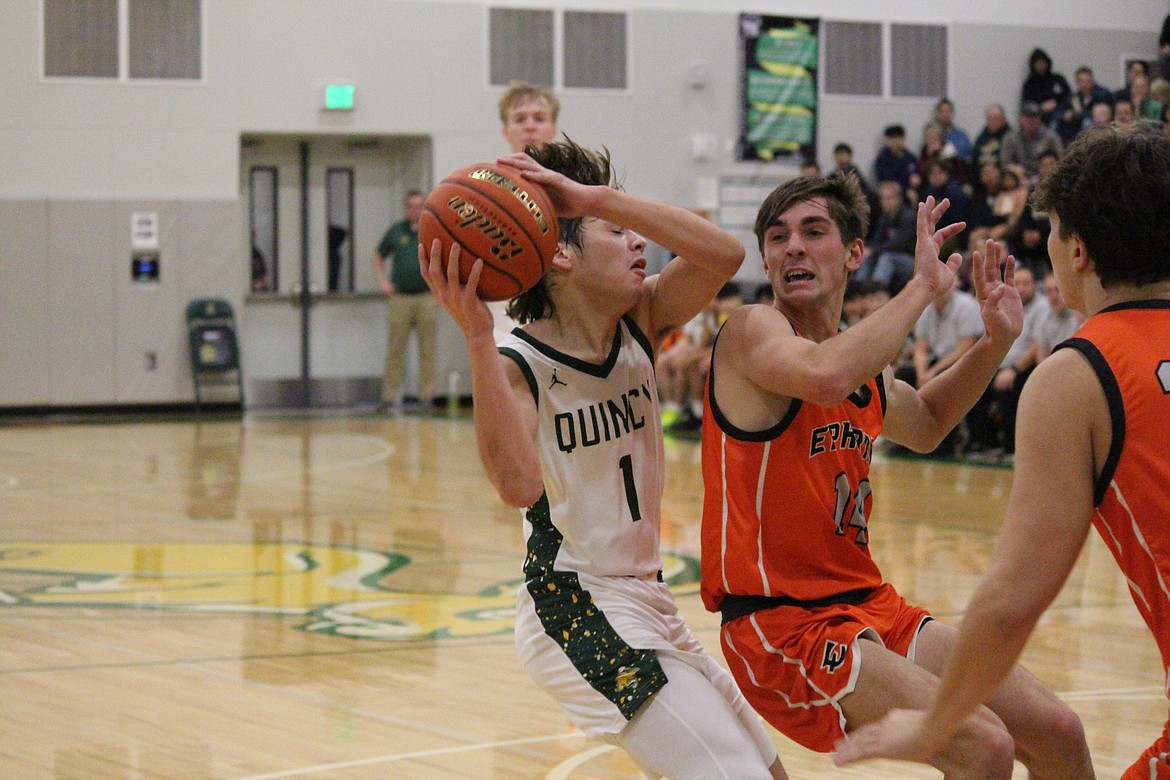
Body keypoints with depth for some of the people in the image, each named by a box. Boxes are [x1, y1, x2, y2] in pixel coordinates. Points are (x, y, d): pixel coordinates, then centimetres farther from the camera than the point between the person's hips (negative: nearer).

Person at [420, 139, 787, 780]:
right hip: (575, 610, -8)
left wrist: (595, 197, -25)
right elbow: (519, 485, -34)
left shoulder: (640, 320, 2)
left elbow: (724, 255, -18)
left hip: (645, 600, 8)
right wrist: (476, 337, -40)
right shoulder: (516, 362, -15)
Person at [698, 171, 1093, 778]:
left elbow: (926, 426, 35)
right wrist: (922, 286, -22)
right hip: (781, 624, -8)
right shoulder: (751, 330, -10)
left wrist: (996, 342, 19)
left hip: (870, 608, 8)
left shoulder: (867, 366, 12)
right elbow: (825, 376, -34)